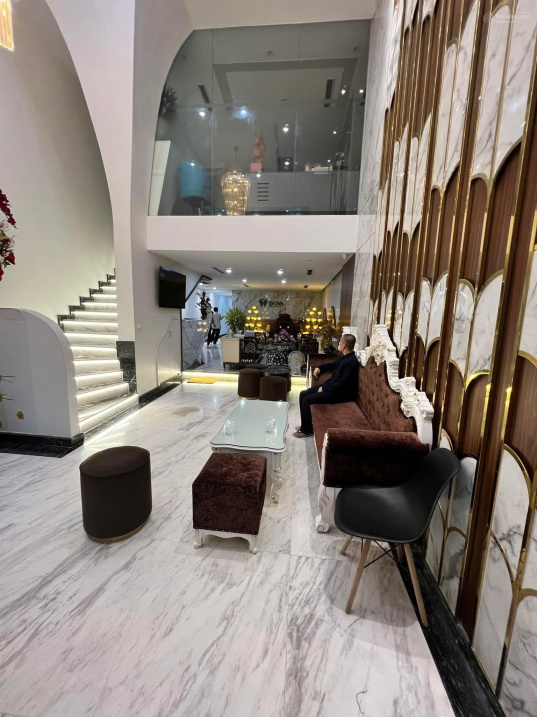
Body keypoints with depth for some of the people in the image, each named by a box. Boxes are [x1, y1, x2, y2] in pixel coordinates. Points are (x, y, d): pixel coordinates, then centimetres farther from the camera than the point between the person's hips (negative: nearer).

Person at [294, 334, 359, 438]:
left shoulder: (351, 362, -23)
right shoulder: (345, 357, 8)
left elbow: (342, 384, -26)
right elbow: (333, 364, 28)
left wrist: (324, 388, -17)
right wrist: (320, 368, 13)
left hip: (340, 392, -10)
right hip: (332, 386, 10)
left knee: (307, 400, -17)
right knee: (303, 394, 6)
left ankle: (307, 430, 1)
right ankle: (305, 425, 16)